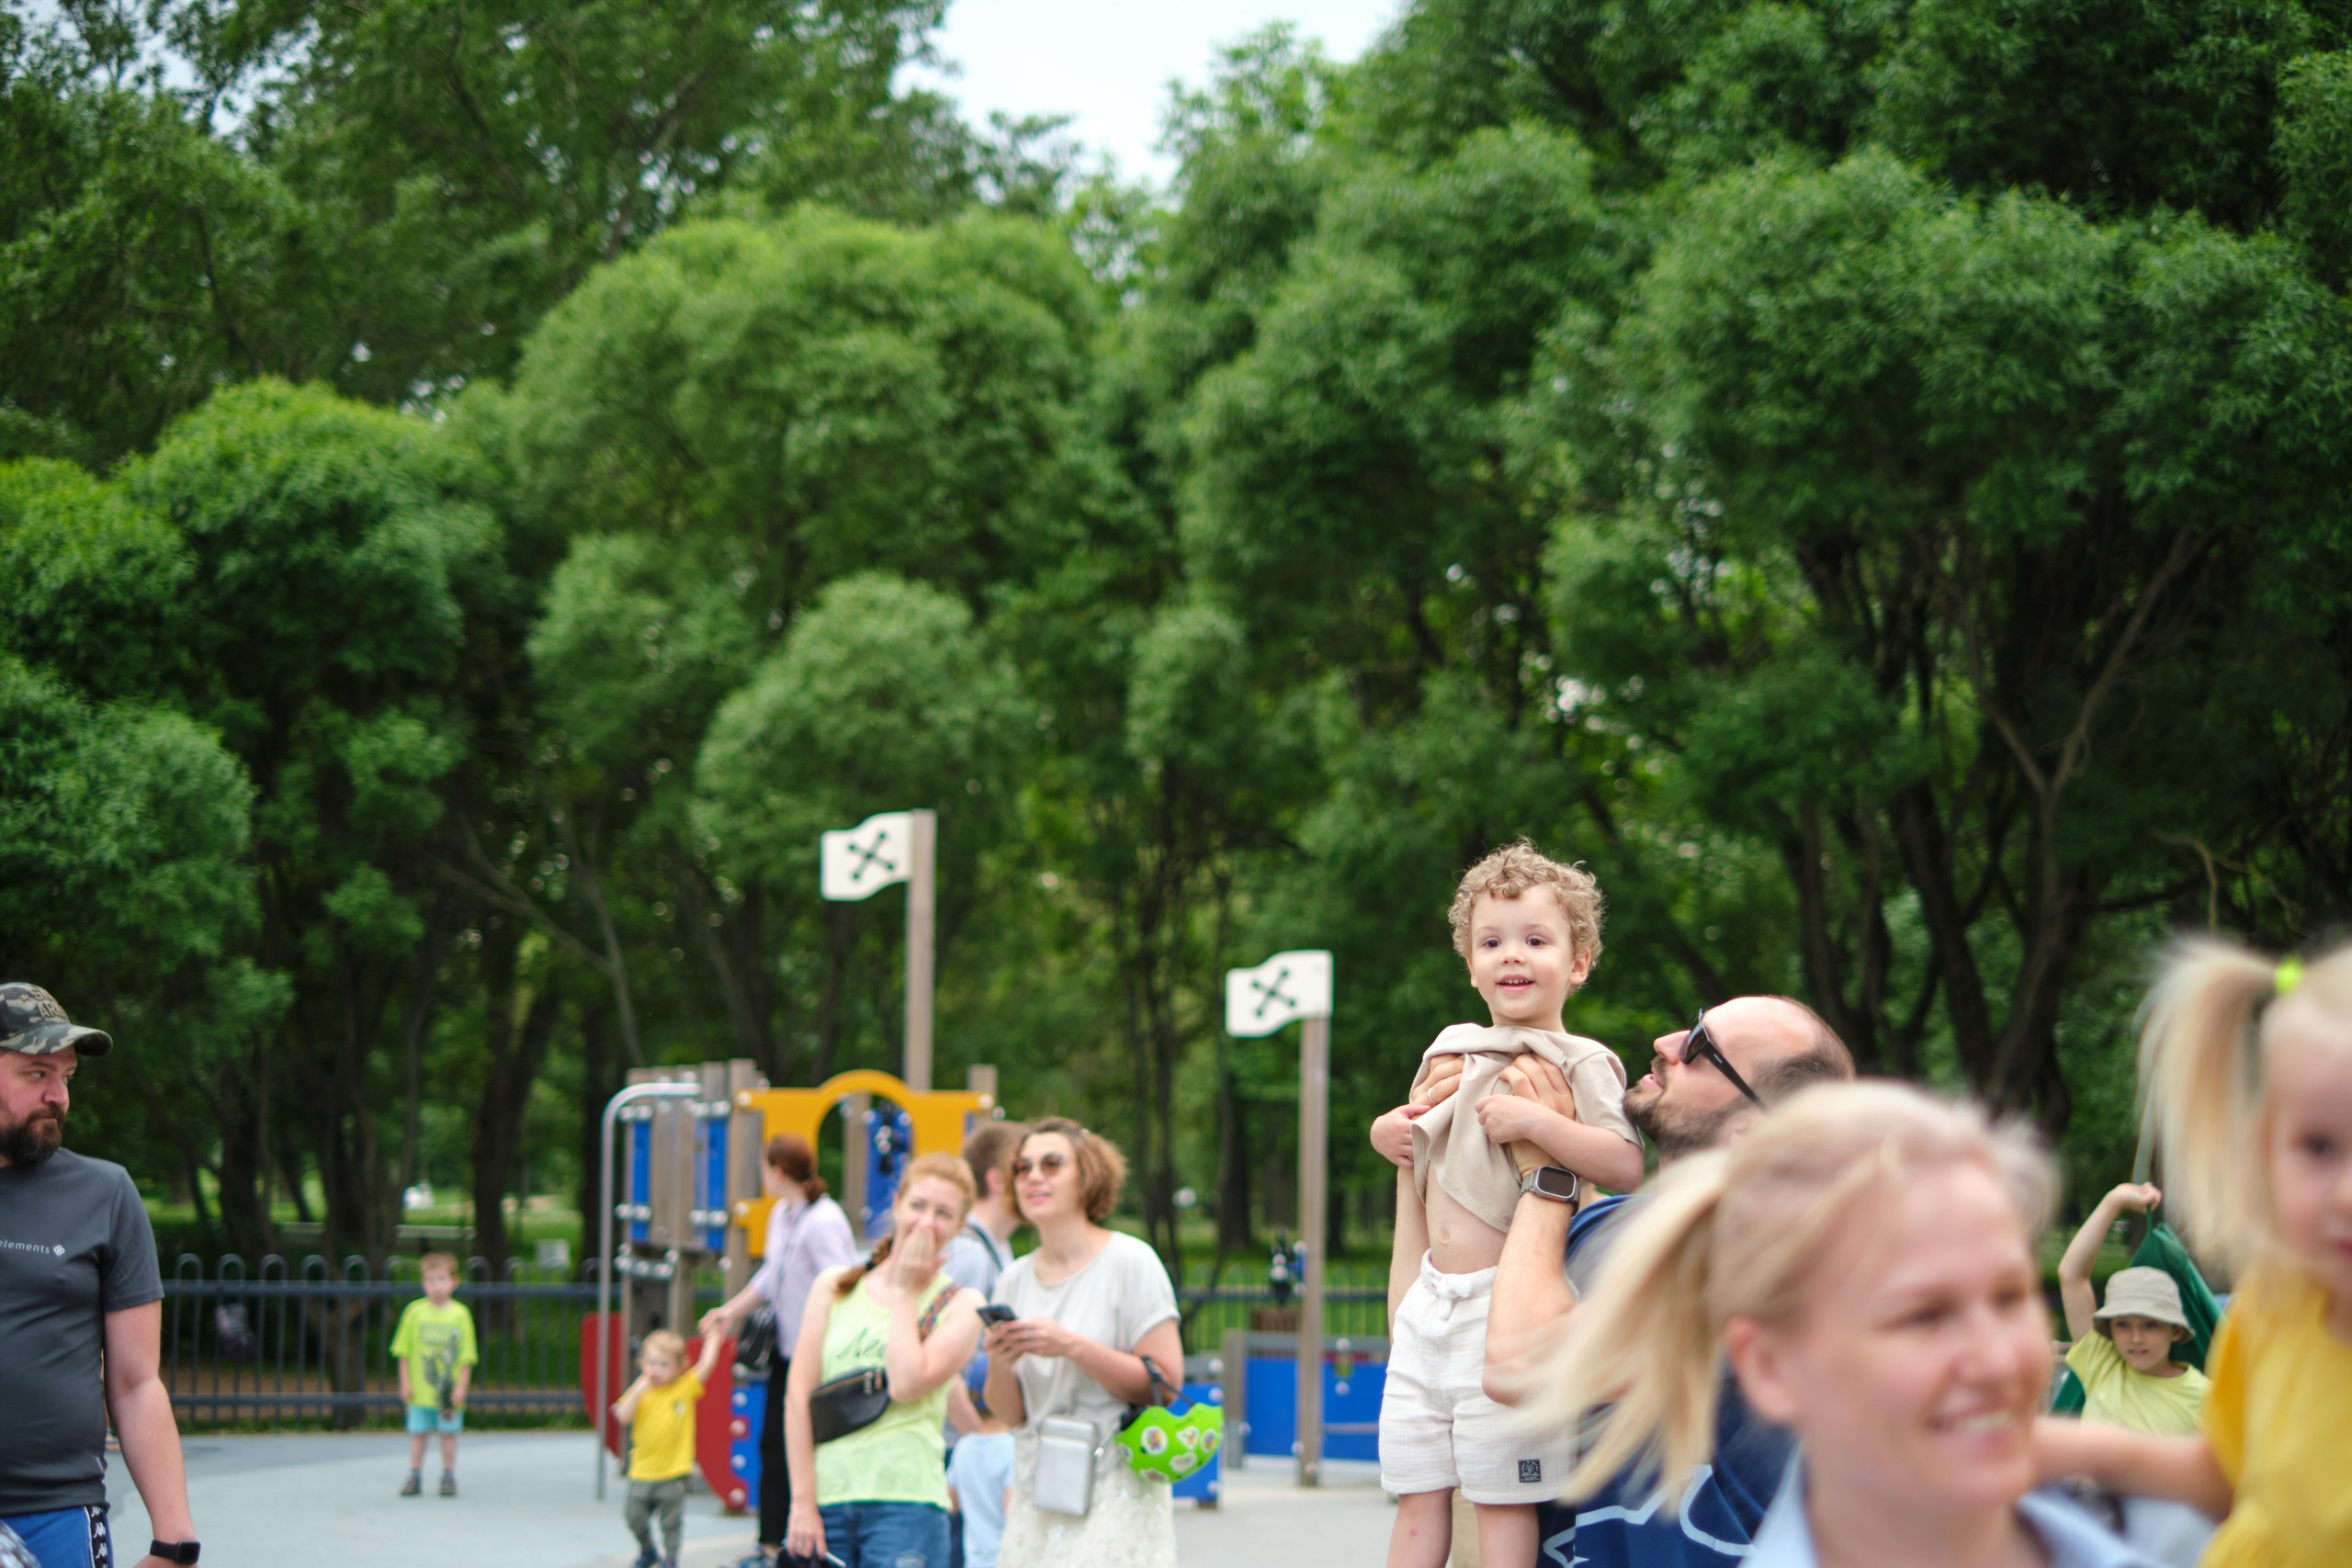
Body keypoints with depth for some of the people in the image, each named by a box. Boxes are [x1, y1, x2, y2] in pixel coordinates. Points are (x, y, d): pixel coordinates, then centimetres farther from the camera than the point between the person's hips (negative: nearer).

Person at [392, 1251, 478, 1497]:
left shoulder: (461, 1314, -4)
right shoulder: (415, 1311, -1)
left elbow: (466, 1356, -1)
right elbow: (404, 1351, 3)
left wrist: (461, 1386, -5)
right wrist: (405, 1382, -2)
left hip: (448, 1392, -1)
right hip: (420, 1391, 1)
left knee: (448, 1433, 7)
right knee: (417, 1432, 6)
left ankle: (448, 1477, 18)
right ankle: (415, 1477, 15)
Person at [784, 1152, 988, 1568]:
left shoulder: (961, 1306, 6)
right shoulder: (834, 1288, 12)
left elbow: (907, 1385, -11)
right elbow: (798, 1395, 6)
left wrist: (903, 1293, 0)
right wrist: (802, 1502, -2)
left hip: (904, 1500, -3)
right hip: (825, 1496, 3)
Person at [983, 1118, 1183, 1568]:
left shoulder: (1129, 1262, -4)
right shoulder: (1014, 1280, 11)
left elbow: (1165, 1383, -10)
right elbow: (1010, 1414, 11)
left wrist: (1073, 1346, -18)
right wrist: (999, 1364, -9)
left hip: (1115, 1493, -5)